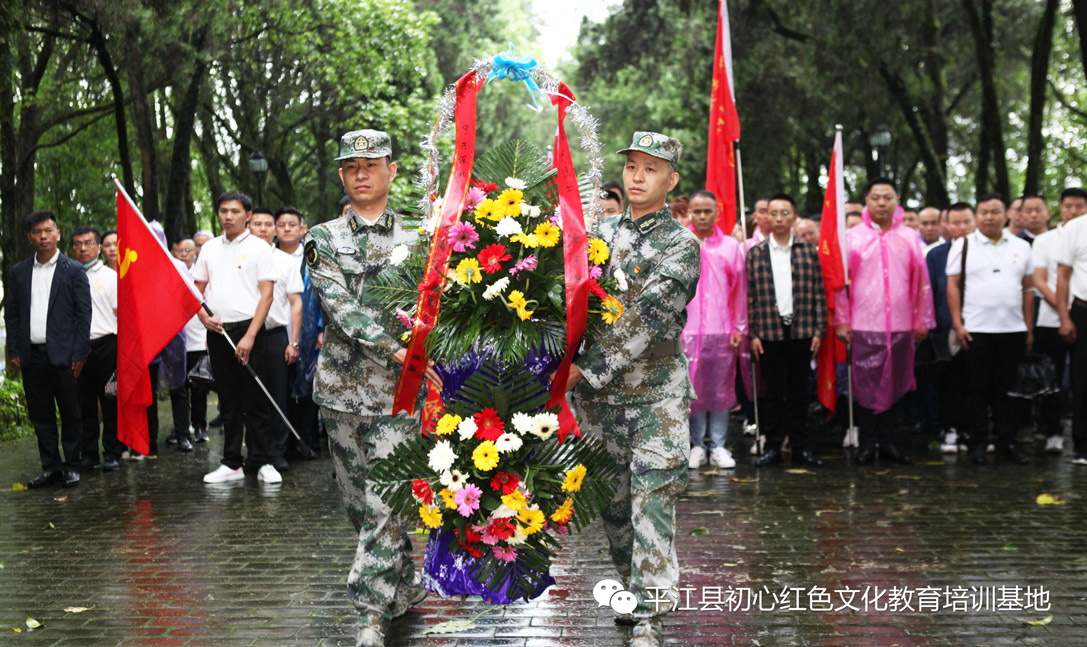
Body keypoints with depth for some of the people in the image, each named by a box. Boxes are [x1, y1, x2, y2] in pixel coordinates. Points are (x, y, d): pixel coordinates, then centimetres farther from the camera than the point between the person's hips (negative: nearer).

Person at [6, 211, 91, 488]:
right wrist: (14, 351, 3)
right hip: (32, 356, 3)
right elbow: (11, 314, 12)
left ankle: (71, 465, 13)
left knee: (71, 414, 2)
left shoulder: (73, 271, 1)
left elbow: (84, 314, -2)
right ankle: (50, 466, 16)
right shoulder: (19, 271, 11)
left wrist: (79, 354, -9)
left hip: (63, 356, -3)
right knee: (40, 415, 7)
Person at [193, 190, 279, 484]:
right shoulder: (209, 248, 14)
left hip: (248, 329, -4)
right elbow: (197, 290, 18)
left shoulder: (259, 248, 0)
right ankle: (232, 463, 14)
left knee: (255, 400, -4)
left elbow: (266, 295, -6)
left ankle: (262, 462, 2)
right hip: (217, 332, 4)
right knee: (228, 401, 9)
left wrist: (250, 336, -15)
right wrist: (204, 316, -3)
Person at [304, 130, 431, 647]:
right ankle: (404, 588, 28)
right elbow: (341, 306, -9)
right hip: (342, 387, 2)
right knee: (359, 503, 11)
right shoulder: (323, 239, 4)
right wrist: (394, 351, -18)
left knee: (386, 503, -10)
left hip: (396, 391, -2)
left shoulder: (414, 243, 7)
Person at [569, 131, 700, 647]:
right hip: (598, 393, 5)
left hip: (656, 392, -5)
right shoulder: (601, 233, 11)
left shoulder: (680, 245, -6)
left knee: (652, 502, -7)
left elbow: (648, 319, -15)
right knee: (613, 499, 12)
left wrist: (589, 370, -18)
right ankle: (635, 589, 28)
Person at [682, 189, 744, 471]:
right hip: (687, 329, 0)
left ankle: (718, 446, 9)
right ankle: (697, 445, 9)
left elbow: (739, 289, 8)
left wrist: (739, 327, 5)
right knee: (692, 388, 0)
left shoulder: (731, 246, 7)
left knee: (721, 388, 1)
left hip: (722, 330, 0)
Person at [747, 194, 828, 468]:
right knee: (774, 393, 5)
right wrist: (752, 334, -2)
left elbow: (819, 294, 6)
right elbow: (750, 297, 4)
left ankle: (801, 447, 11)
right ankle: (773, 447, 12)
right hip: (769, 333, 0)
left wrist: (818, 331, 0)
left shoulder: (809, 252, 7)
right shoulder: (755, 254, 6)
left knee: (799, 393, 5)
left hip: (802, 332, 0)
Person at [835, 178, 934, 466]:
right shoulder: (852, 237, 3)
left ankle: (888, 440, 16)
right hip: (863, 326, -2)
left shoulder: (909, 237, 8)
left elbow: (922, 282, 9)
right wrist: (842, 321, -2)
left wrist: (922, 321, 6)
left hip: (901, 326, 2)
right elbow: (840, 282, 2)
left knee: (896, 384, 6)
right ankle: (867, 442, 7)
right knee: (866, 385, -1)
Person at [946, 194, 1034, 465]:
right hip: (976, 329, -2)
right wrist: (957, 324, -7)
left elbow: (1028, 288, 12)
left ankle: (1008, 442, 13)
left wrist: (1029, 328, 7)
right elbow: (953, 285, 0)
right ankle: (978, 443, 9)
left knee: (1007, 387, 6)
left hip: (1013, 330, 2)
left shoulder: (1021, 247, 10)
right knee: (978, 388, 3)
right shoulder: (963, 246, 3)